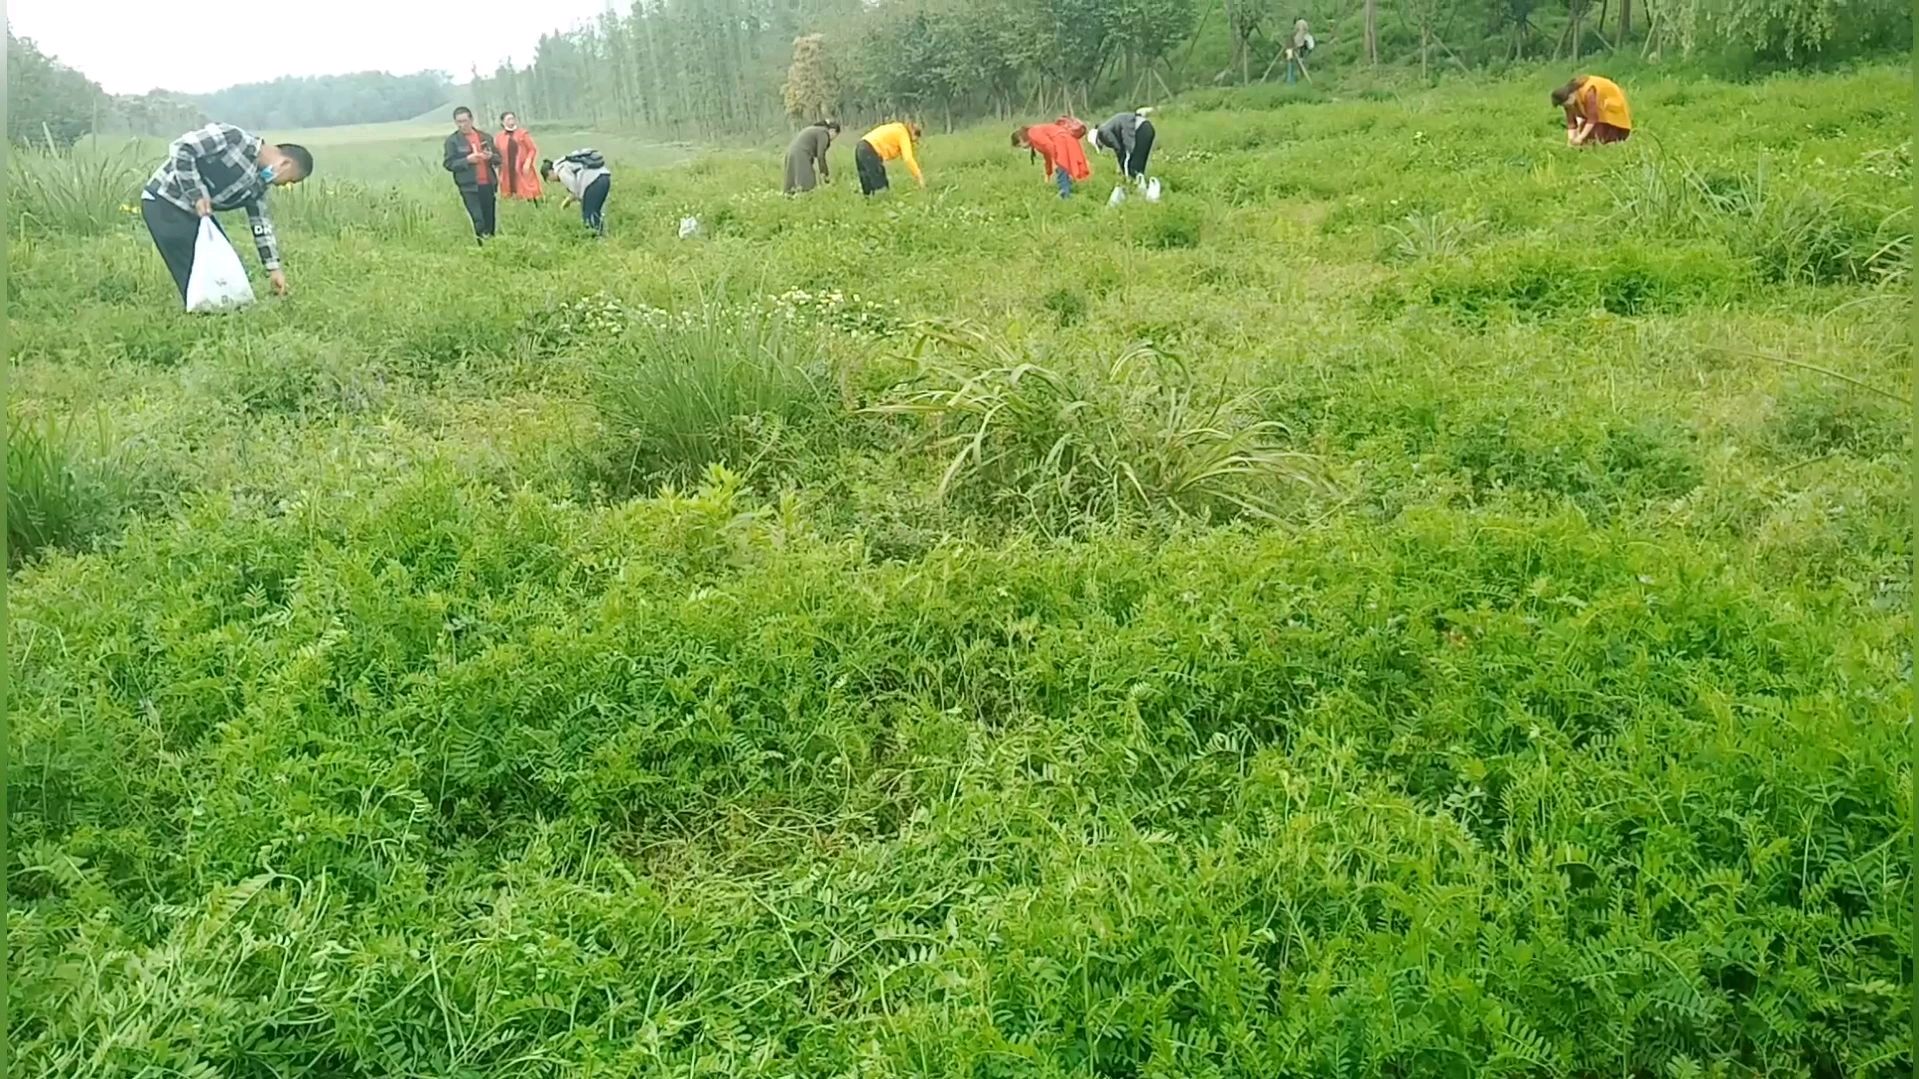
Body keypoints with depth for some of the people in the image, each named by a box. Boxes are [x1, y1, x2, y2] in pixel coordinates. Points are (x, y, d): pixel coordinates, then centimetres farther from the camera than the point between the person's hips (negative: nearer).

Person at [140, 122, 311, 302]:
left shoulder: (259, 182, 4)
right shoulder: (233, 138, -21)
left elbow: (261, 223, 12)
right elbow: (180, 148, -23)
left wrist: (273, 267, 10)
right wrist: (196, 193, -24)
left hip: (195, 210, 9)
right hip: (164, 202, -9)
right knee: (195, 276, -13)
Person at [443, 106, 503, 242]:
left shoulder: (485, 137, 12)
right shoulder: (452, 140, 2)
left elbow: (498, 158, 17)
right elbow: (449, 164, -3)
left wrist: (491, 156, -6)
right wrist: (467, 160, -17)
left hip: (488, 185, 4)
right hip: (469, 187, -4)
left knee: (490, 219, 5)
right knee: (478, 221, -12)